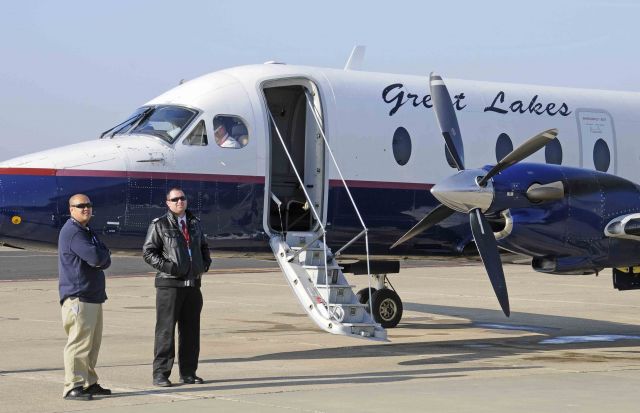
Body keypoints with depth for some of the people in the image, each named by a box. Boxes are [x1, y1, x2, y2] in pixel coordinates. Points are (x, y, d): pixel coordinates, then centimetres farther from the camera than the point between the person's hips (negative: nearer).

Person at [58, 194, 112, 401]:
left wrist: (101, 256, -9)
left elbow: (105, 261, 12)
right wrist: (104, 254, -1)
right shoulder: (72, 232, -12)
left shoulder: (87, 232, 21)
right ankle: (73, 387, -11)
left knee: (92, 343, 14)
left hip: (93, 296, 10)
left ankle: (89, 383, 21)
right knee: (79, 342, -12)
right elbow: (96, 257, -22)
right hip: (78, 297, -10)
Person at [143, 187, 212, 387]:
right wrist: (166, 266, -15)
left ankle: (188, 372, 16)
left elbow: (204, 247, 29)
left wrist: (205, 264, 11)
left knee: (191, 330, 8)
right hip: (169, 285, -6)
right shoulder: (159, 225, -2)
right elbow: (148, 251, -4)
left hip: (192, 284, 6)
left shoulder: (195, 223, 16)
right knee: (165, 329, -5)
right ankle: (160, 373, -2)